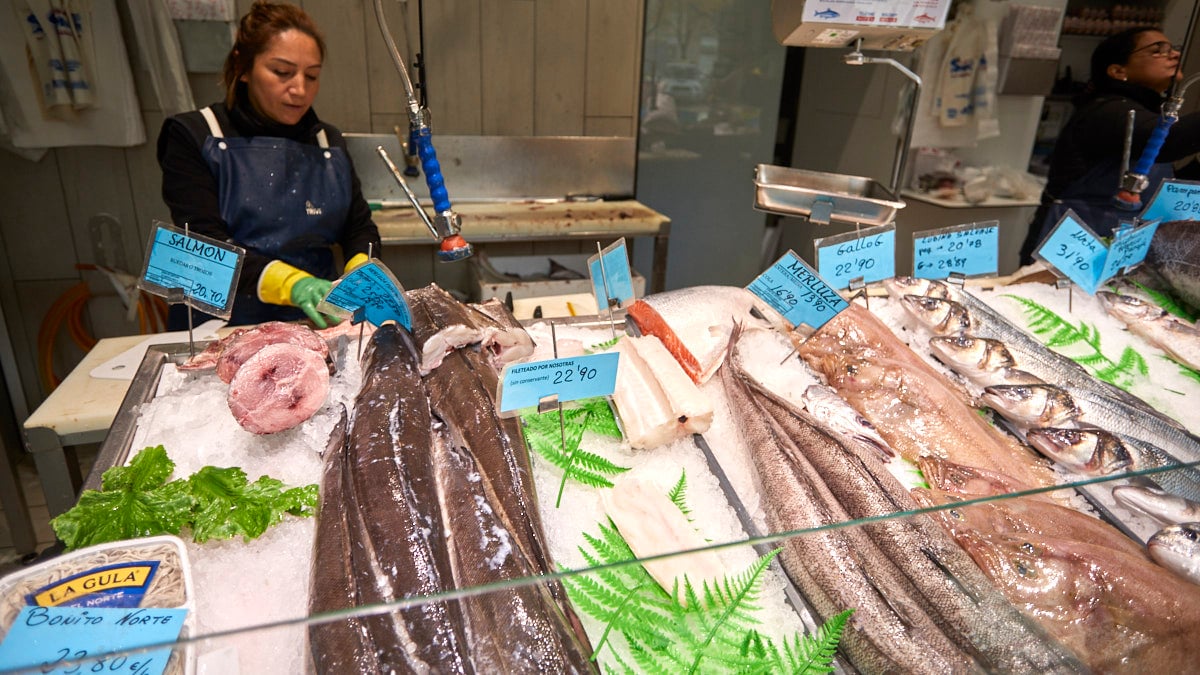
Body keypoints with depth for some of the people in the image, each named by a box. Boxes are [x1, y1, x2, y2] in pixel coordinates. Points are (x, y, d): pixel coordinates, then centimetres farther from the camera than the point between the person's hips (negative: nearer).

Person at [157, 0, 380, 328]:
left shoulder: (329, 143, 13)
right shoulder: (193, 137, 0)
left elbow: (360, 227, 12)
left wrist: (362, 272, -11)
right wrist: (293, 283, -27)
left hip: (316, 324, 1)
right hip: (221, 327, -1)